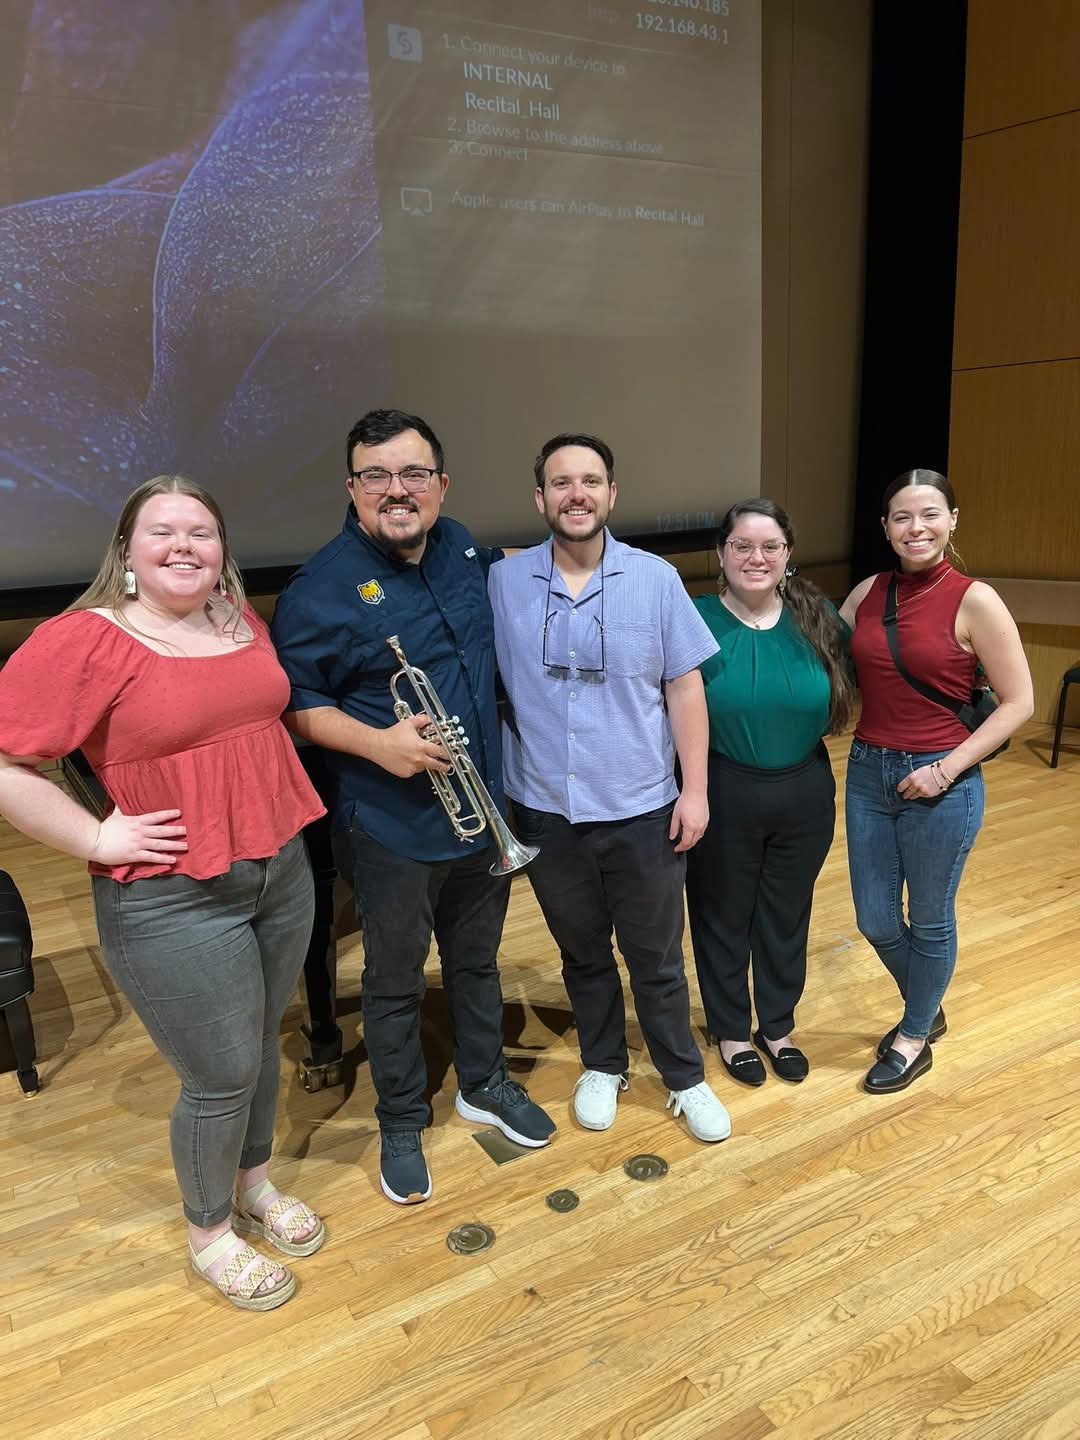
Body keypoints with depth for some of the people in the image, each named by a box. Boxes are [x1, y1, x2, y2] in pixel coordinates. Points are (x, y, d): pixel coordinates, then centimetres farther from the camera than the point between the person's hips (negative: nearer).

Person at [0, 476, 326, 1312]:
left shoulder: (244, 623, 5)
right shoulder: (83, 641, -15)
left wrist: (287, 813, 11)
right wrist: (98, 840, -18)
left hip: (283, 873, 6)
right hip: (173, 903, -6)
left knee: (264, 1045, 21)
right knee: (223, 1076, 6)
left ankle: (256, 1185, 47)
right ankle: (210, 1234, 34)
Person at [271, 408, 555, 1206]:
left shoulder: (460, 546, 2)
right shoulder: (323, 586, -17)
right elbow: (294, 704, -15)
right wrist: (376, 743, -27)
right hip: (391, 828, -5)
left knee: (477, 960, 22)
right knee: (396, 982, 13)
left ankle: (484, 1084, 45)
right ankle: (401, 1125, 35)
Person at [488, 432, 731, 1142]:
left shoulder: (656, 580, -5)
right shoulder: (503, 583, -5)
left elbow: (685, 689, -2)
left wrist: (695, 789, -4)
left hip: (642, 811, -1)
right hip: (547, 811, 1)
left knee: (658, 960, 13)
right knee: (583, 955, 20)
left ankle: (686, 1078, 36)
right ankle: (603, 1066, 43)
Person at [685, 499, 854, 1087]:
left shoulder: (817, 618, -3)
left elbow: (849, 688, 10)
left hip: (805, 793, 3)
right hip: (723, 795, -3)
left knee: (786, 915, 18)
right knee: (723, 916, 13)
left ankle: (778, 1026, 40)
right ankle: (731, 1030, 36)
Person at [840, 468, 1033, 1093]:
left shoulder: (975, 601, -12)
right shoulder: (868, 592, 2)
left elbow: (1019, 702, -10)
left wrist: (947, 768, -15)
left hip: (941, 784, -5)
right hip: (868, 771, 5)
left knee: (929, 920, 14)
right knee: (876, 921, 15)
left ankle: (914, 1041, 37)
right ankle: (927, 1010, 44)